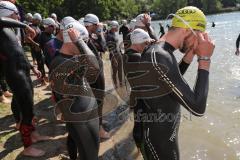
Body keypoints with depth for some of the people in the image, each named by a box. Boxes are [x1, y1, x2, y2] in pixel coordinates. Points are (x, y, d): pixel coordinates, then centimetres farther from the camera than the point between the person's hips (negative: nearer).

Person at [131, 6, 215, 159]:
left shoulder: (158, 50, 2)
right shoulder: (159, 57, -31)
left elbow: (174, 81, 18)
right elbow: (198, 107, -31)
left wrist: (189, 56, 6)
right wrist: (205, 59, -24)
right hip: (160, 141, -9)